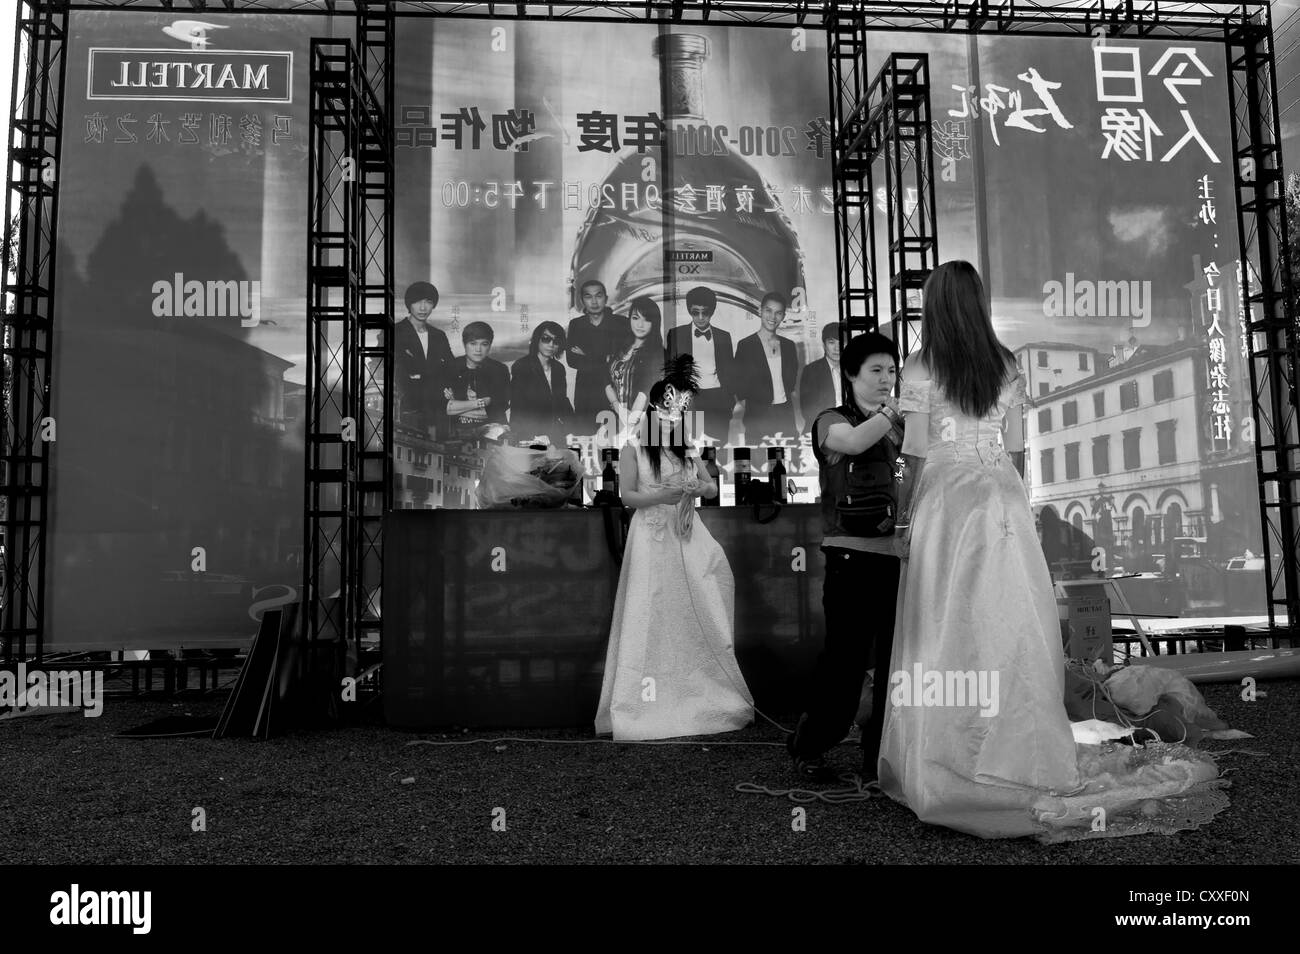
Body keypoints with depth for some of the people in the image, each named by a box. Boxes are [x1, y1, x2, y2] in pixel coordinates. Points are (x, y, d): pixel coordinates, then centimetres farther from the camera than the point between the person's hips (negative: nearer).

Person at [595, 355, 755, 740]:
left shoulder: (687, 449, 12)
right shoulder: (634, 448, -2)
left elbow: (713, 487, 15)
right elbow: (627, 496, -6)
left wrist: (698, 488, -8)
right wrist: (666, 494, -18)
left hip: (687, 536, 5)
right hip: (652, 538, -4)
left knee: (693, 615, 2)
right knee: (653, 617, -1)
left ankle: (701, 693, 12)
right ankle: (652, 702, 7)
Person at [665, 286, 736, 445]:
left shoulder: (723, 337, 16)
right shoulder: (676, 334, 9)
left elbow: (729, 372, 17)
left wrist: (731, 401, 4)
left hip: (718, 400, 2)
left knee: (719, 442, -9)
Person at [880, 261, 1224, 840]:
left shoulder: (921, 371, -5)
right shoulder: (1006, 368, 8)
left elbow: (914, 457, -7)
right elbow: (1017, 451, 9)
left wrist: (903, 521, 0)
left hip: (944, 501, -4)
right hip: (1001, 499, 4)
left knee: (947, 627, 0)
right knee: (1009, 621, 8)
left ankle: (949, 759, 7)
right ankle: (1018, 750, 16)